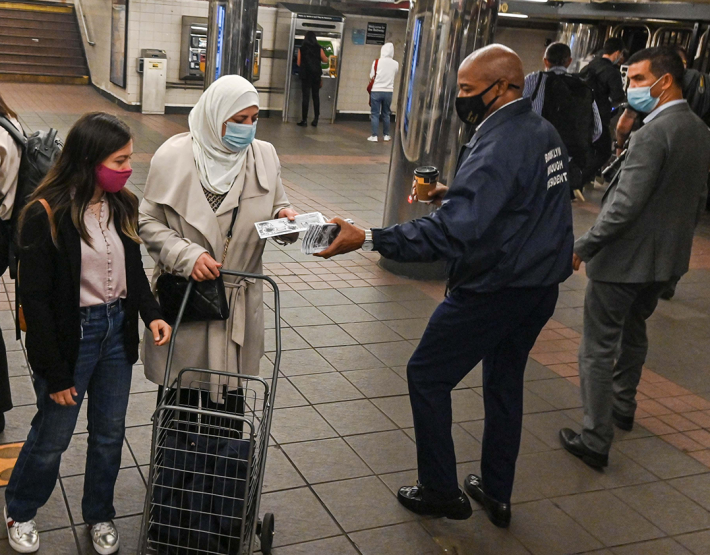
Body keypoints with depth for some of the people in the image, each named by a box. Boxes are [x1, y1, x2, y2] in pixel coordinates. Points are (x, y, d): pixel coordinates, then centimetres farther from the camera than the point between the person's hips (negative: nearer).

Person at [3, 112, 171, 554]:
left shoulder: (123, 206, 0)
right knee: (53, 436, 11)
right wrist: (56, 373, -14)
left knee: (110, 432, 16)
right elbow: (36, 299, -16)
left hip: (118, 330, 5)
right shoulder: (46, 215, -18)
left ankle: (100, 515, 39)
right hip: (70, 333, -5)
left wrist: (151, 314, -7)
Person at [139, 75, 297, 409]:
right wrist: (187, 255, -20)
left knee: (228, 395, 11)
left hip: (239, 303, 3)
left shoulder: (264, 157, 2)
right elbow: (148, 222, -5)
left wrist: (282, 217, -12)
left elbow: (274, 208, 12)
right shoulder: (173, 157, -8)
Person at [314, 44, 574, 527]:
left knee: (427, 376, 7)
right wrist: (455, 194, 10)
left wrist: (367, 239, -37)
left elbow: (452, 231, -35)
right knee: (505, 381, 21)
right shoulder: (545, 132, 6)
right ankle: (497, 493, 33)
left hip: (494, 289, -9)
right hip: (540, 287, 9)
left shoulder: (499, 145, -24)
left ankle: (441, 491, 18)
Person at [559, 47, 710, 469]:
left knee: (599, 347, -1)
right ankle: (623, 407, 43)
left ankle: (596, 440, 3)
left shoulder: (654, 133, -22)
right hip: (665, 259, 9)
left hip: (624, 257, -9)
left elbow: (626, 203, -26)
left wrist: (584, 247, -18)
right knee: (634, 331, 26)